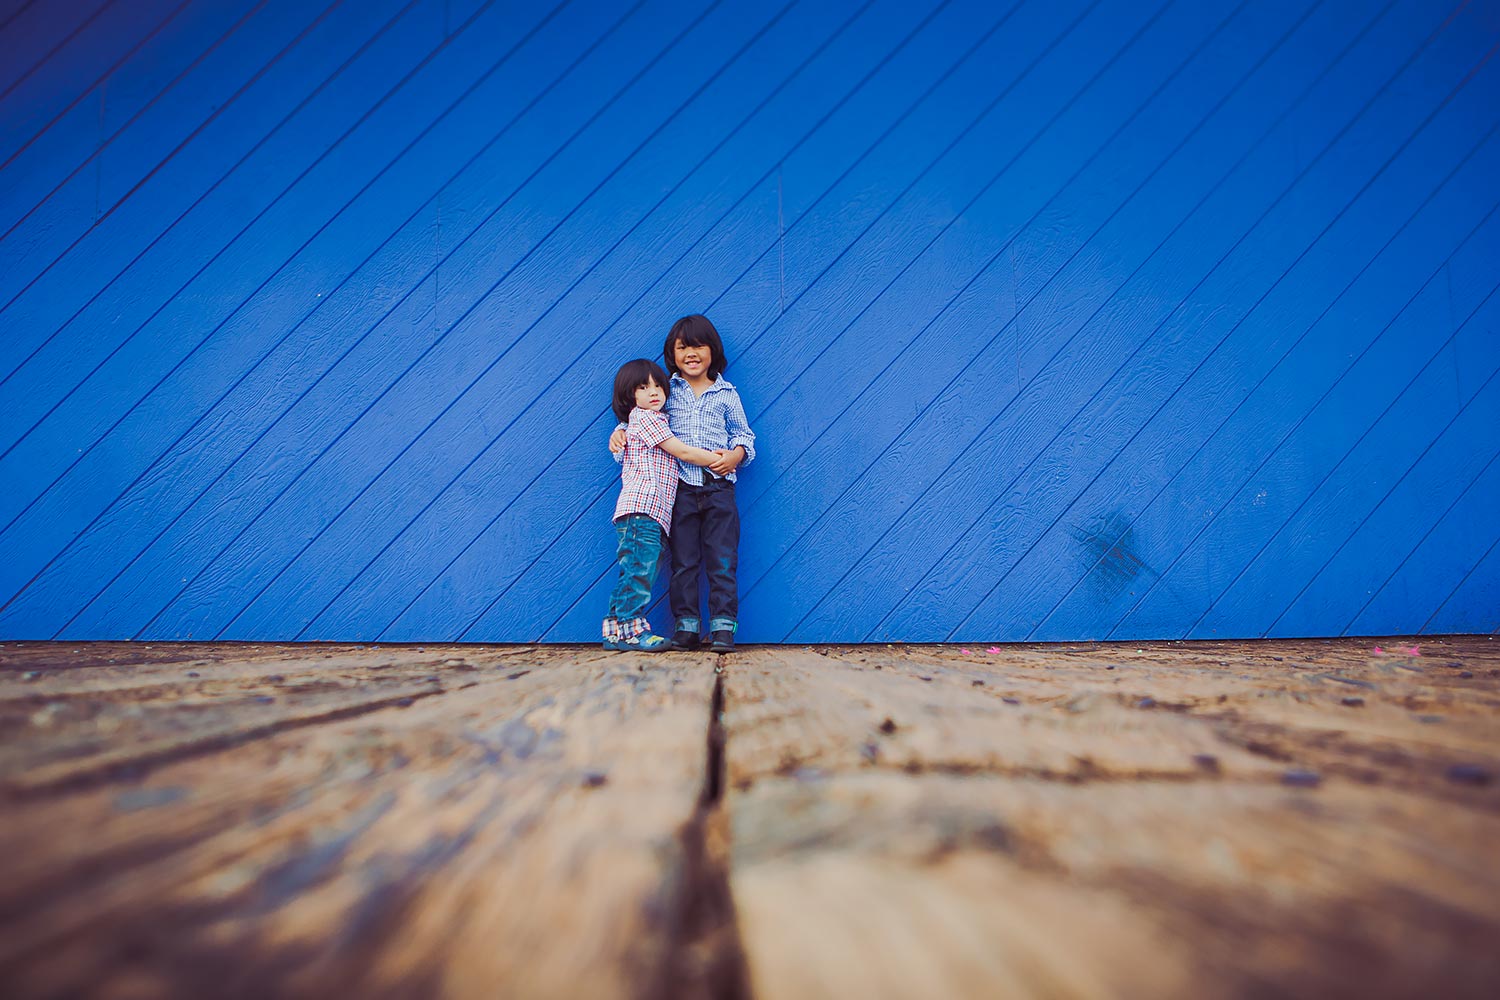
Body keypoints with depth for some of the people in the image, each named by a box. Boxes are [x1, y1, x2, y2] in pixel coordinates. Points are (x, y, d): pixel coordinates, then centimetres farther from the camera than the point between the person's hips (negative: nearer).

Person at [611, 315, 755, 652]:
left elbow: (743, 434, 12)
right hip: (680, 488, 1)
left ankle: (723, 626, -2)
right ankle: (686, 626, 8)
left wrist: (735, 455, -8)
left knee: (722, 561, -4)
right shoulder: (666, 391, 11)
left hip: (719, 487, -1)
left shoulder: (727, 394, 11)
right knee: (683, 562, 3)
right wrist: (619, 432, -3)